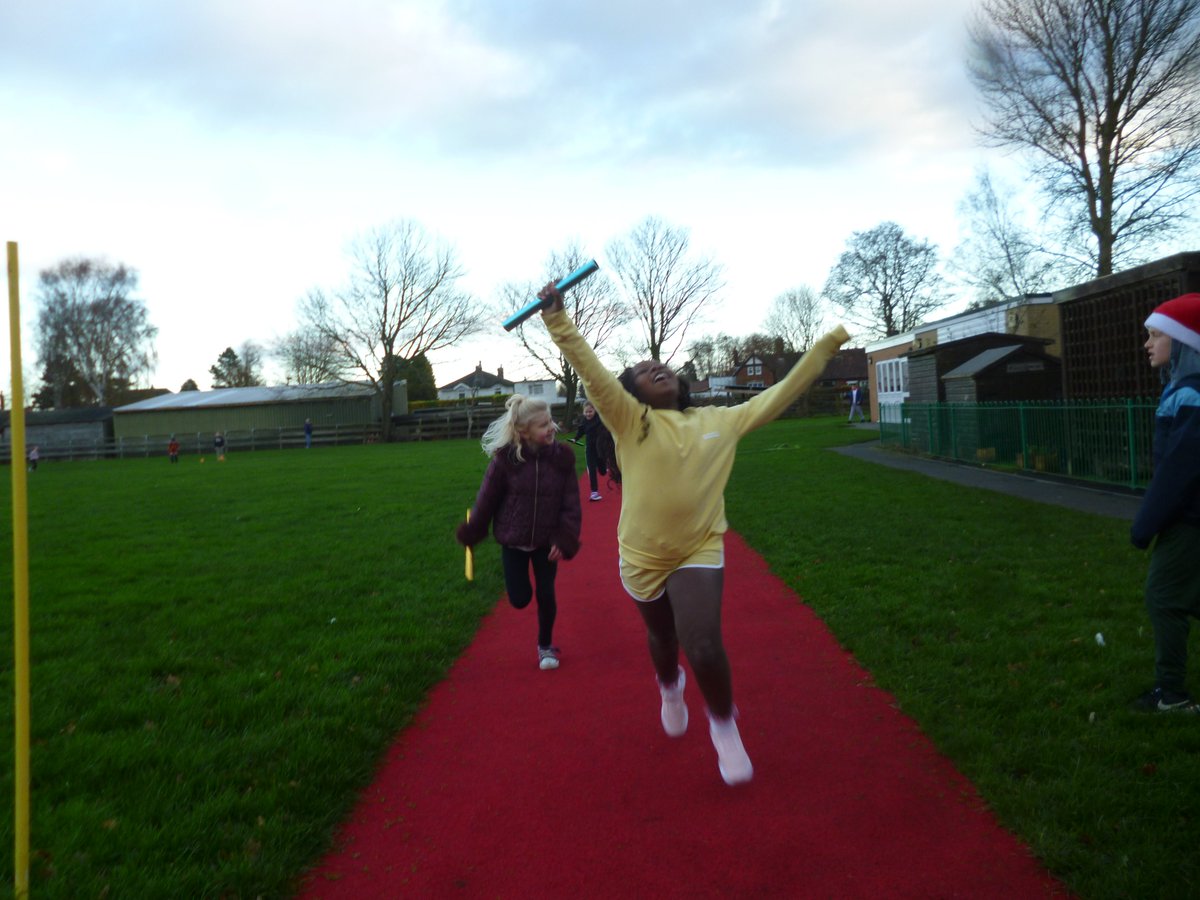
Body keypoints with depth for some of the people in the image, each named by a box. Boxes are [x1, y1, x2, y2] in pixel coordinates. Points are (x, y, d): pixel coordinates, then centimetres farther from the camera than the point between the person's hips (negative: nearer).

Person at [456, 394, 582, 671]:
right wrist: (471, 533, 2)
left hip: (546, 541, 1)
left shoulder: (561, 457, -13)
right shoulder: (505, 459, -18)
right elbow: (487, 499, -7)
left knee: (546, 595, 4)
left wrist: (565, 540, -12)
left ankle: (546, 646, 29)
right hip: (513, 541, -1)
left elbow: (571, 504, -7)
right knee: (520, 599, 1)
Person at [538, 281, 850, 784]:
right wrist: (557, 319, -30)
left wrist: (827, 345, 7)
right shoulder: (629, 420, -6)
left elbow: (781, 394, 6)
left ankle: (724, 726, 14)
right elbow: (591, 371, -19)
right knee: (662, 638, 21)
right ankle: (669, 688, 59)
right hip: (643, 557, 0)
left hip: (699, 553, 0)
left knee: (702, 645, -18)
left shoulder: (721, 421, 3)